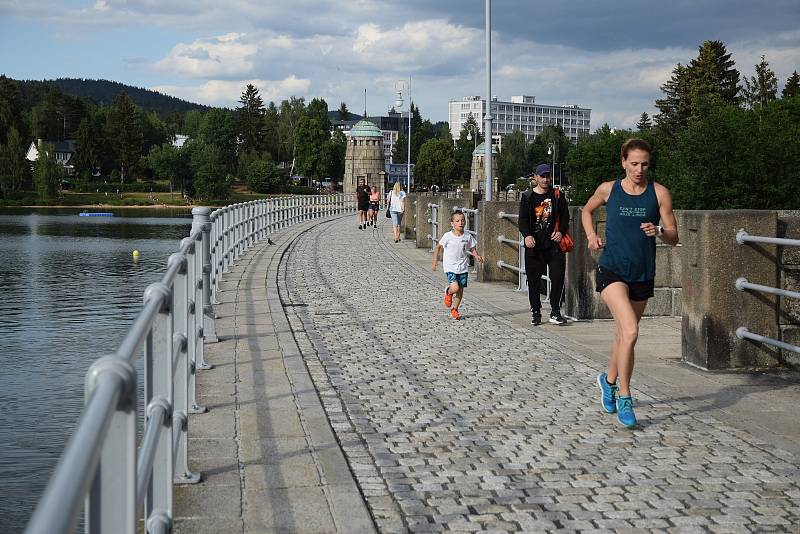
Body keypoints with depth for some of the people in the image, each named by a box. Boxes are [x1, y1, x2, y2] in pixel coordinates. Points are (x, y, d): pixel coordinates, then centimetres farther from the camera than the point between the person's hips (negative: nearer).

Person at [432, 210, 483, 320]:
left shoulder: (468, 237, -1)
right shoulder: (448, 236, -10)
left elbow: (472, 249, 10)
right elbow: (438, 247, 2)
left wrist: (477, 256, -10)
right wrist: (435, 261, 0)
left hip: (463, 267, 4)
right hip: (450, 267, -4)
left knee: (460, 289, 6)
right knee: (455, 288, -19)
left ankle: (454, 309, 26)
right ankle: (448, 293, 18)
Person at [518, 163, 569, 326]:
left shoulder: (557, 195, 8)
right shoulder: (527, 197, 6)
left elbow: (565, 217, 11)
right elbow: (523, 220, 1)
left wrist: (561, 232, -7)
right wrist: (527, 236, -16)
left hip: (554, 243, 0)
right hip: (534, 245, 0)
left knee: (558, 277, -8)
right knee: (534, 280, 3)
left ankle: (555, 312, 1)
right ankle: (535, 312, 14)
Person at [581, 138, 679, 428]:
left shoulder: (659, 193, -2)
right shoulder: (608, 189, -1)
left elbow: (674, 238, 0)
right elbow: (587, 211, 19)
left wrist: (658, 231, -22)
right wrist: (591, 235, 2)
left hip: (642, 274, 3)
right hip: (612, 270, -3)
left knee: (624, 334, 17)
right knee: (630, 332, -21)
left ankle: (609, 381, 43)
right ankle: (624, 397, -10)